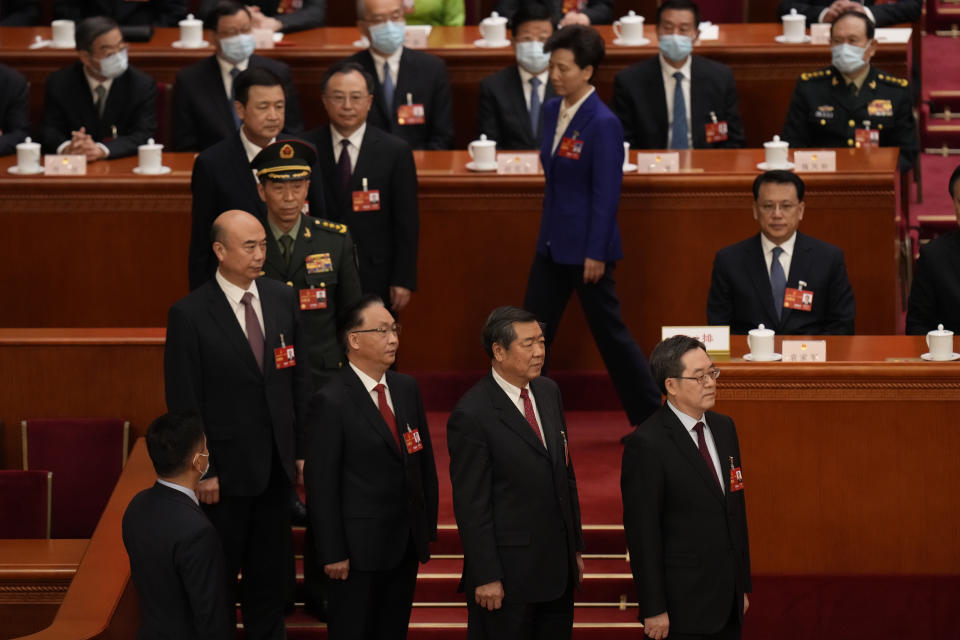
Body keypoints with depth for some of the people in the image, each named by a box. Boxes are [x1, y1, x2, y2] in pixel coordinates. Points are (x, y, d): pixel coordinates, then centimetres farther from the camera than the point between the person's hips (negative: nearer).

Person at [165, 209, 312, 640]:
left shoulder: (283, 299, 2)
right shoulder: (189, 314, -14)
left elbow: (300, 379, 9)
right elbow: (183, 403, -12)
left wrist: (302, 449, 7)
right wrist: (201, 472, -13)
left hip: (276, 464, 5)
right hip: (225, 470, -5)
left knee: (271, 575, 15)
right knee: (219, 579, 8)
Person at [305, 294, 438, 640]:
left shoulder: (407, 388, 7)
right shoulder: (331, 402, -15)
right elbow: (321, 482, -15)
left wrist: (429, 527, 10)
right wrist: (333, 553, -15)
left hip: (407, 543, 6)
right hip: (360, 547, -6)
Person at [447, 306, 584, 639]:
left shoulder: (549, 392, 8)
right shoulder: (472, 415, -16)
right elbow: (471, 504, -15)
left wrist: (576, 547, 16)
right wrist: (486, 578, -16)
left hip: (558, 564, 7)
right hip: (508, 574, -7)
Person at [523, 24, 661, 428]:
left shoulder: (603, 123, -18)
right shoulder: (552, 110, 6)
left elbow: (607, 194, -18)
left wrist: (596, 254, -17)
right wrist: (547, 233, 17)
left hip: (586, 247, -8)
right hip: (552, 243, 8)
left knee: (609, 333, 2)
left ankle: (650, 416, 14)